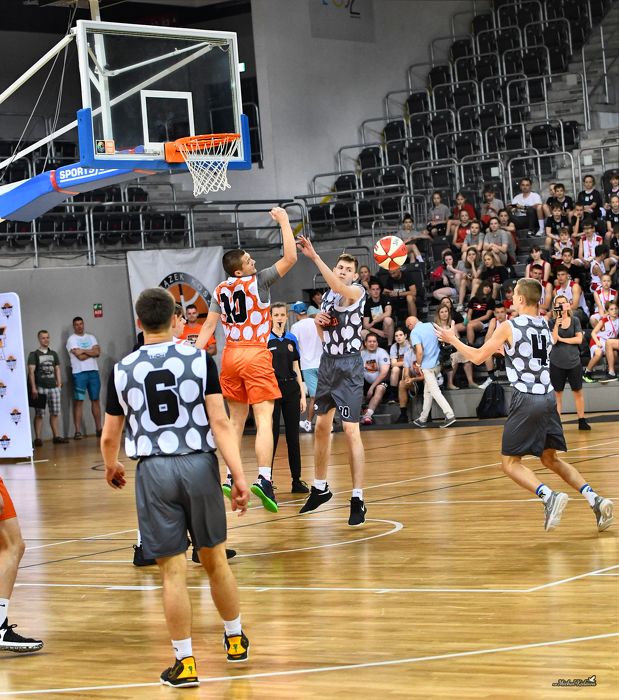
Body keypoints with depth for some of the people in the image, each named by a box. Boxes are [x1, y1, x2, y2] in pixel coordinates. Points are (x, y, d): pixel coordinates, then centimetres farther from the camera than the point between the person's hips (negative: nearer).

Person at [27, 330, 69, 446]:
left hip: (53, 387, 4)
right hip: (40, 388, -4)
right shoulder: (34, 354, 1)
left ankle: (56, 437, 13)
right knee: (39, 414, -4)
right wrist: (33, 388, -13)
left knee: (54, 413, 6)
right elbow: (31, 371, -5)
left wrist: (59, 384, 10)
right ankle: (37, 438, -3)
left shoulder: (53, 354, 16)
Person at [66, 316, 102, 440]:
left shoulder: (91, 338, 14)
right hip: (79, 373, -4)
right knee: (78, 401, -6)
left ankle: (99, 428, 12)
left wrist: (84, 351, -11)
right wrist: (91, 352, 1)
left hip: (93, 371, 4)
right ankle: (78, 431, -8)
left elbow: (98, 352, -2)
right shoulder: (72, 339, -1)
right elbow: (80, 356, -12)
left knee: (95, 400, 7)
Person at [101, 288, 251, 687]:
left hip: (154, 471, -1)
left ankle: (185, 663, 6)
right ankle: (236, 640, 33)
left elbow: (110, 437, 8)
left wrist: (112, 468, 29)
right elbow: (220, 422, -9)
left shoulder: (122, 371, 1)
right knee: (215, 559, 17)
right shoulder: (200, 360, -2)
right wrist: (239, 475, -9)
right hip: (199, 464, 1)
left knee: (173, 570, 3)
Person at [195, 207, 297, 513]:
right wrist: (284, 221, -6)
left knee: (236, 419, 17)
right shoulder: (258, 282, -9)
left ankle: (230, 478, 19)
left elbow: (208, 326, 5)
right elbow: (290, 258, -12)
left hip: (230, 356, 6)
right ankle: (264, 478, -25)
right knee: (264, 419, -10)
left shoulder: (220, 290, 6)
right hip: (256, 356, -6)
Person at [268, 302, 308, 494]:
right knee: (272, 435, -4)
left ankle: (297, 481, 11)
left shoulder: (292, 339, 10)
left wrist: (302, 394, 9)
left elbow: (296, 368, 14)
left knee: (293, 435, 6)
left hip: (291, 389, 4)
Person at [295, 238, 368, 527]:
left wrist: (314, 257, -40)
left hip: (349, 365, -8)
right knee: (321, 425, 15)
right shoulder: (327, 296, 12)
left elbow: (338, 287, -35)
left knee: (351, 429, -11)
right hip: (327, 362, 8)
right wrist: (319, 321, 0)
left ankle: (358, 499, -8)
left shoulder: (357, 291, -10)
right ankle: (320, 488, 30)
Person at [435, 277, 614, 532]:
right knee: (550, 459, 18)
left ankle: (549, 496, -22)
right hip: (548, 397, 7)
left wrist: (452, 340, 13)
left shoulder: (509, 327, -8)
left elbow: (478, 357, 0)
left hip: (526, 399, -6)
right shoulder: (545, 327, 11)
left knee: (510, 463, 2)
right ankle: (595, 499, 2)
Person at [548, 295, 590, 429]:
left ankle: (582, 421, 13)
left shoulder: (575, 320, 4)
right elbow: (553, 340, -11)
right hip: (557, 363, -1)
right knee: (557, 393, 4)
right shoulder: (552, 322, 1)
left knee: (578, 392, 6)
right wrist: (557, 324, -19)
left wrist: (561, 339, -10)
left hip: (574, 361, 1)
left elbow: (579, 339, -5)